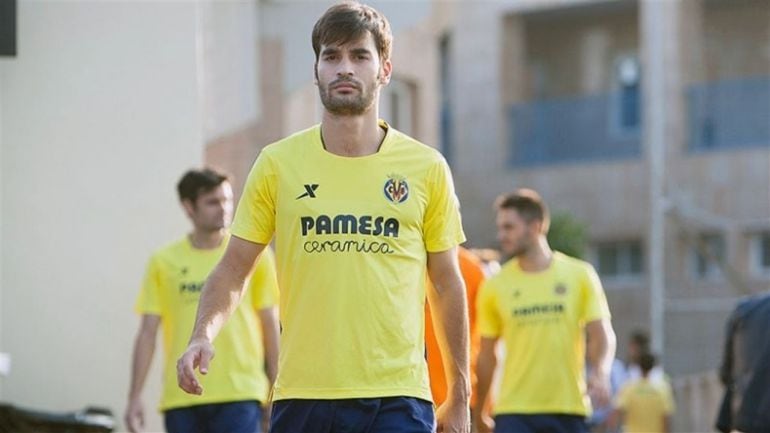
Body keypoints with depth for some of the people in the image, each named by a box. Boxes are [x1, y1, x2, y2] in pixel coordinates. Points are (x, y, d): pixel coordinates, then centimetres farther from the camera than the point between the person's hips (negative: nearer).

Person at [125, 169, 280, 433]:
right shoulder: (164, 262, 6)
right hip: (181, 399, 2)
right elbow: (148, 332, 6)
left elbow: (270, 326, 7)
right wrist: (135, 397, 0)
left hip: (239, 394, -2)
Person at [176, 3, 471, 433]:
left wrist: (459, 397, 11)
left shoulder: (426, 168, 5)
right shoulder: (276, 164, 4)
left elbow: (447, 285, 11)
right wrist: (203, 335, -11)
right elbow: (233, 270, 8)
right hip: (302, 396, 1)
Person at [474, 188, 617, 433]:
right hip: (514, 411, -1)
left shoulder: (580, 275, 1)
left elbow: (602, 335, 0)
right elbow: (487, 355, 9)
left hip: (569, 408, 1)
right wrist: (479, 413, 12)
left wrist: (600, 373, -20)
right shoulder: (495, 286, 3)